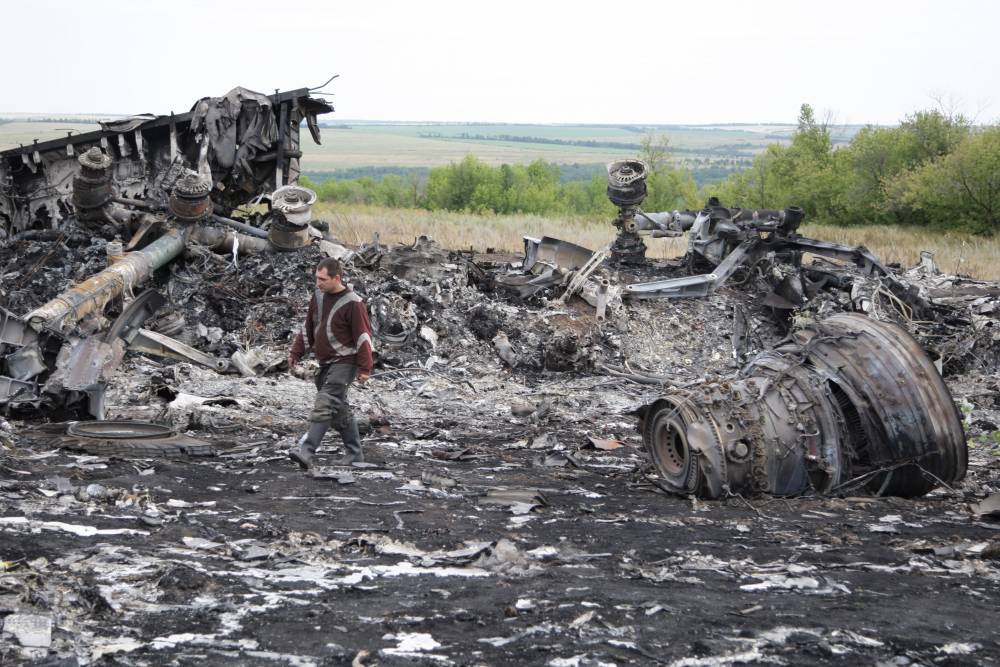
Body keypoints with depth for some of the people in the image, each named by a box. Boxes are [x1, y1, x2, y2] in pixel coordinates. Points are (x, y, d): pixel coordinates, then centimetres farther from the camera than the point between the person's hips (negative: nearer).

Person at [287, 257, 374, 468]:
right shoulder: (318, 296, 8)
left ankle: (307, 452, -25)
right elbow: (308, 328, 18)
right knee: (339, 410, 13)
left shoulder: (352, 303, -14)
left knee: (324, 406, -18)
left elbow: (363, 336, -14)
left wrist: (364, 368, -16)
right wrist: (295, 353, 14)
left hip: (344, 363, -8)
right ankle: (354, 453, 22)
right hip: (325, 363, 8)